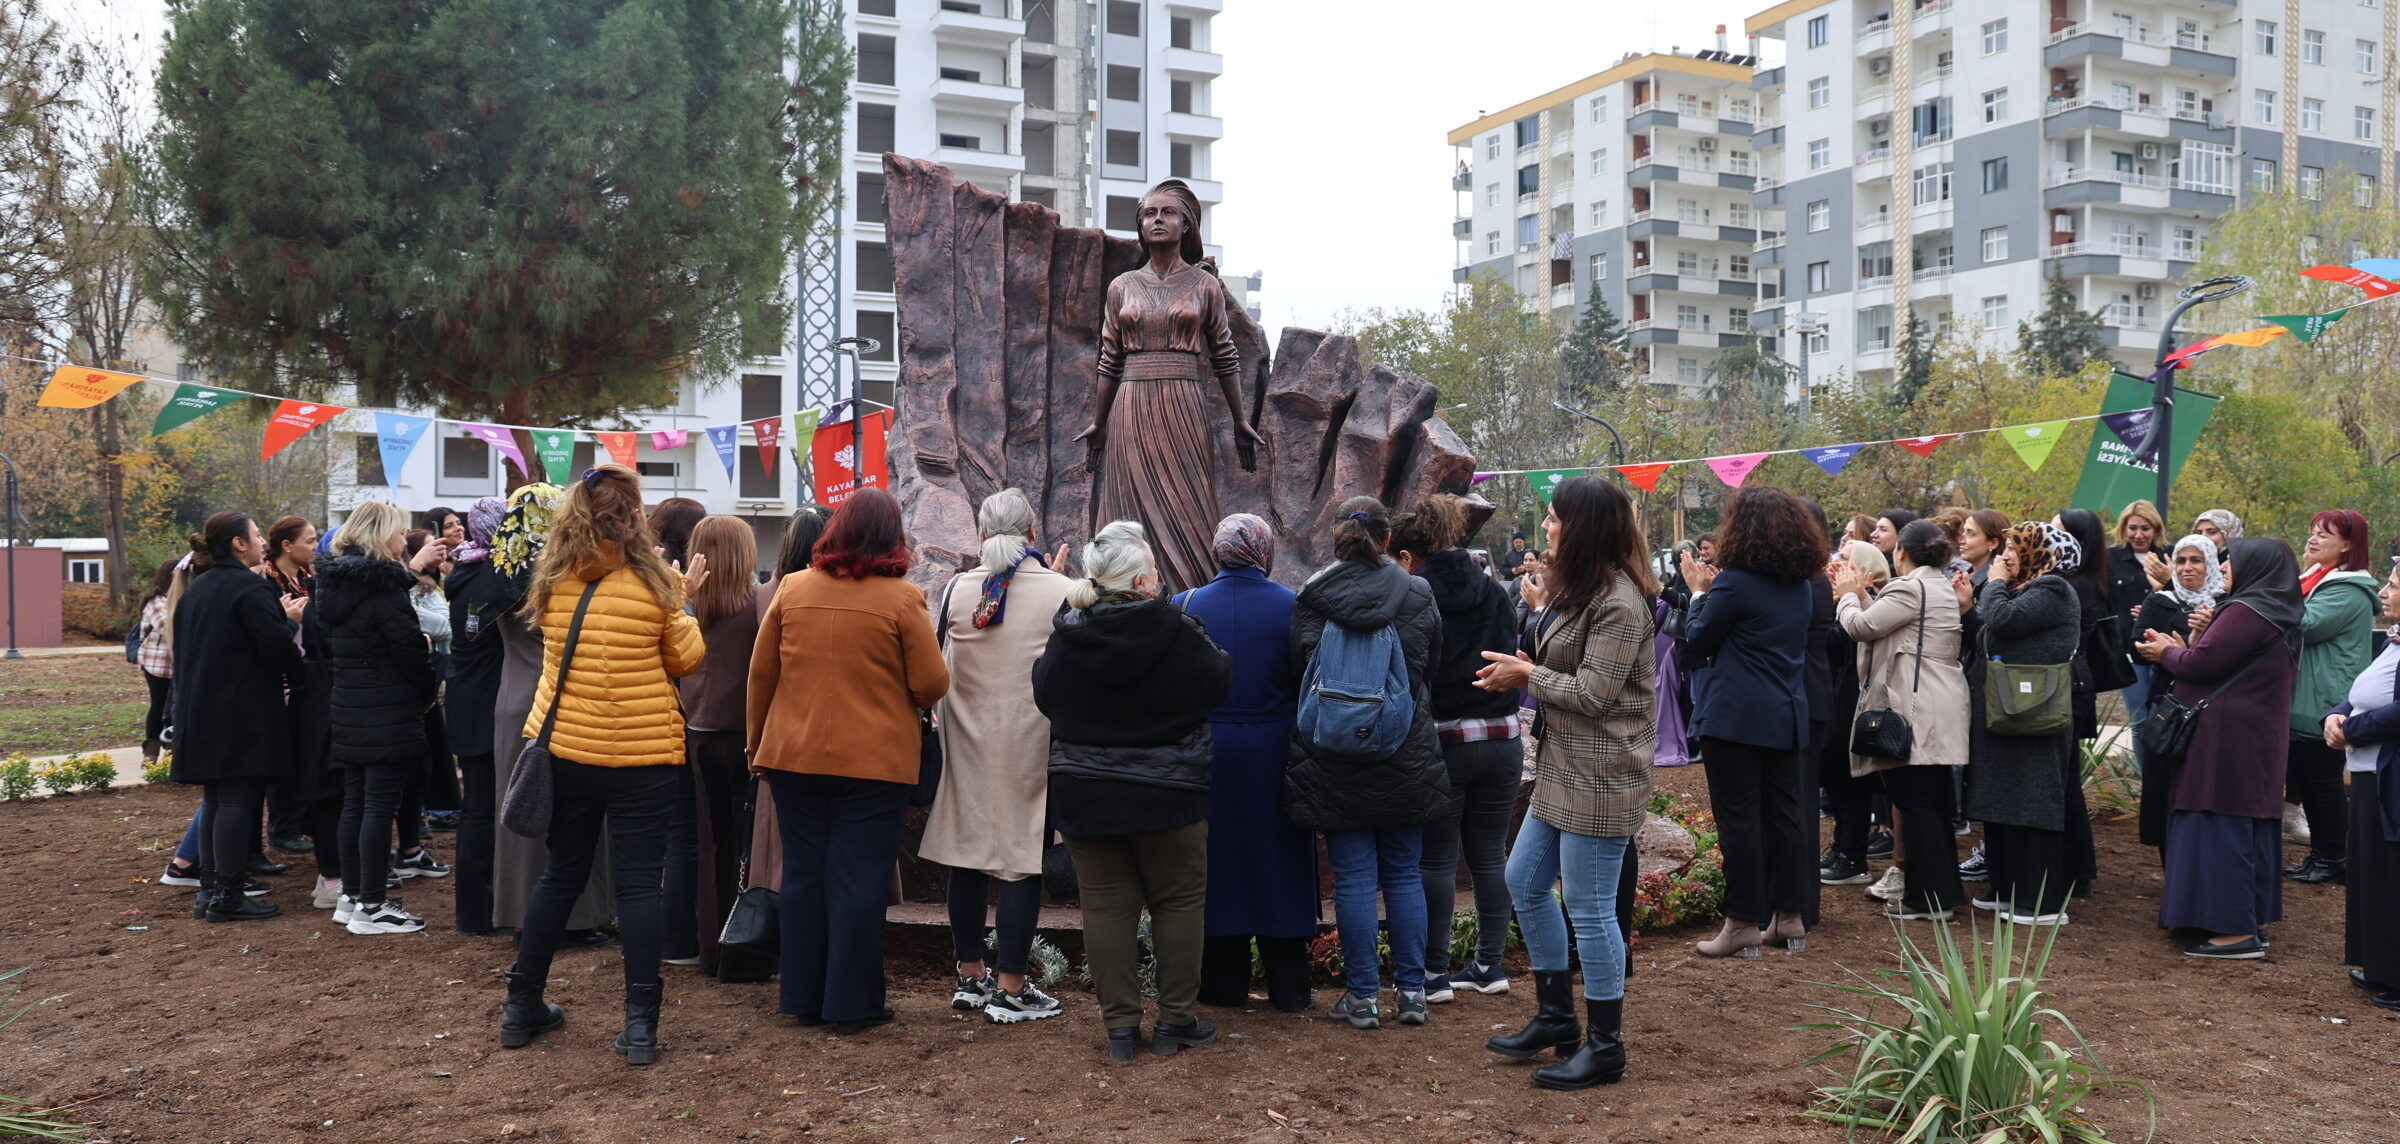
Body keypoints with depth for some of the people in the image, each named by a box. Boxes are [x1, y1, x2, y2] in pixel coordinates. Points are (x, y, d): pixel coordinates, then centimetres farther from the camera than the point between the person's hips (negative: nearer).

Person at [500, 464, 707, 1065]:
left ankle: (521, 1007, 24)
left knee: (560, 874, 17)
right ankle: (640, 1023, 1)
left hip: (563, 749, 3)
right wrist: (681, 599, 10)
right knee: (638, 882, 1)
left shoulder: (553, 584, -2)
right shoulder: (652, 585, -11)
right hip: (644, 754, -3)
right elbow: (687, 659, -1)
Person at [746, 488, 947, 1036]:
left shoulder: (791, 589, 1)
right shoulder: (902, 599, -9)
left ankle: (802, 997, 21)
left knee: (802, 876, 13)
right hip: (874, 763, -3)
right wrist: (906, 698, 16)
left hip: (793, 758, 4)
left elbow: (760, 674, 6)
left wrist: (759, 746, 17)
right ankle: (852, 1003, 11)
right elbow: (932, 685, -7)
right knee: (858, 883, 4)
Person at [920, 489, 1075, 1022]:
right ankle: (1010, 990, 4)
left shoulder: (956, 589, -2)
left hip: (967, 740, 3)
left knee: (967, 858, 12)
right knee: (1022, 861, 2)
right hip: (1031, 743, -3)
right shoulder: (1062, 591, -10)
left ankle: (970, 977, 23)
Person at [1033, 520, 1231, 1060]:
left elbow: (1044, 697, 8)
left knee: (1106, 903, 9)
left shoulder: (1065, 637, -6)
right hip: (1166, 792, -3)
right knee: (1179, 900, 11)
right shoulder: (1175, 631, -16)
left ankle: (1120, 1023, 12)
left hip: (1082, 793, 3)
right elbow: (1221, 685, -3)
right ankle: (1176, 1020, 15)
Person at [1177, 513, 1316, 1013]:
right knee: (1280, 862, 11)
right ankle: (1288, 986, 18)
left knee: (1220, 859, 12)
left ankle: (1225, 983, 19)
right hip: (1277, 752, 0)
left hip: (1209, 752, 0)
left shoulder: (1187, 606, -7)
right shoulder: (1292, 606, -9)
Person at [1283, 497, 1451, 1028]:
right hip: (1406, 759, 1)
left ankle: (1362, 997, 8)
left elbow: (1295, 671, 1)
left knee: (1353, 878, 4)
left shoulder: (1311, 599, -7)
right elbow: (1432, 667, 8)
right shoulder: (1418, 595, -2)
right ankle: (1412, 991, 15)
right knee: (1405, 874, 11)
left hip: (1333, 761, -1)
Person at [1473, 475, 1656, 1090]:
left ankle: (1605, 1046, 12)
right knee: (1525, 884, 16)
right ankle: (1556, 1017, 29)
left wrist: (1526, 675, -9)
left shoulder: (1618, 603, -19)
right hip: (1562, 773, 11)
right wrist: (1526, 668, 1)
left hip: (1601, 781, -11)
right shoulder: (1581, 591, 13)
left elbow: (1591, 693, -21)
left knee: (1589, 909, -2)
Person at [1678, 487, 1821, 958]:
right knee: (1783, 814, 12)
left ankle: (1744, 923, 1)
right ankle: (1789, 916, 18)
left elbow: (1697, 641, -5)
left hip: (1734, 716, -7)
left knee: (1739, 818, -2)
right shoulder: (1800, 585, 11)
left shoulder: (1735, 583, -14)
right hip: (1786, 715, 7)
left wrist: (1699, 592, 8)